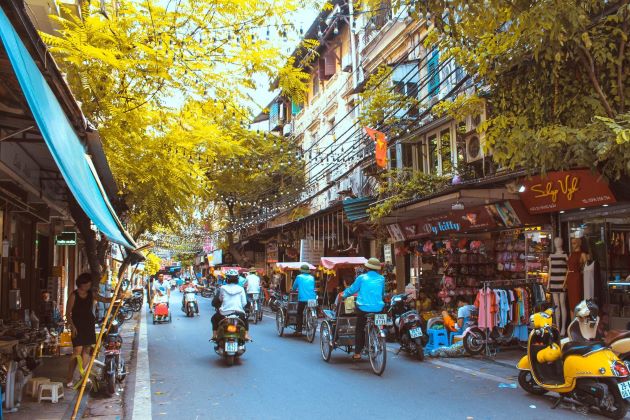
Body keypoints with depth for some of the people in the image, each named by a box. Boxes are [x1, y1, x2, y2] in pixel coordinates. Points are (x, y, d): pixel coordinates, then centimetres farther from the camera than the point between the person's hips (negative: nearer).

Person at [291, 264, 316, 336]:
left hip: (302, 299, -3)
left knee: (300, 314, 7)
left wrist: (293, 290, 37)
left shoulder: (299, 277, 5)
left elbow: (294, 287, 14)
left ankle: (299, 330, 3)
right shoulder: (312, 277, 14)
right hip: (312, 299, 3)